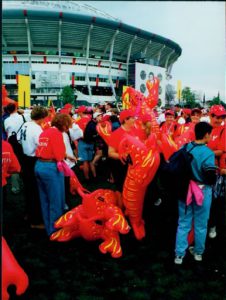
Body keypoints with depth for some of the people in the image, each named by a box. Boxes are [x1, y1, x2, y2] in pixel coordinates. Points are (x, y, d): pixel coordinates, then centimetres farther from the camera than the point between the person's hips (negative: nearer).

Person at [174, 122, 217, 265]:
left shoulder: (184, 148, -2)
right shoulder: (208, 153, -18)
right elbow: (211, 177, -24)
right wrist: (216, 173, -2)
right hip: (202, 191, -4)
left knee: (183, 223, 14)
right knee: (201, 224, 15)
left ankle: (179, 254, 19)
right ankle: (198, 252, 31)